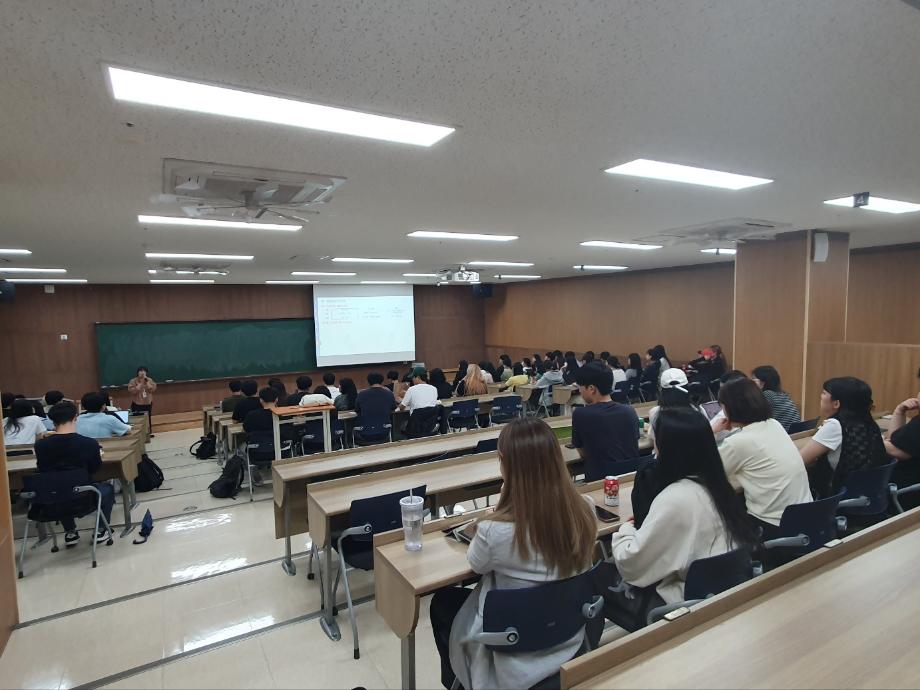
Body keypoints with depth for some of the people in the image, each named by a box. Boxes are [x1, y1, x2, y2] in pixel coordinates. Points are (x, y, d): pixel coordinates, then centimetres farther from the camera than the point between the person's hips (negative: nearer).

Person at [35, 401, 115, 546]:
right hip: (83, 499, -3)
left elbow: (42, 470, 6)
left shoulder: (40, 445, -12)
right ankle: (101, 531, 24)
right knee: (107, 488, 30)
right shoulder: (89, 443, -18)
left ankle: (70, 533, 35)